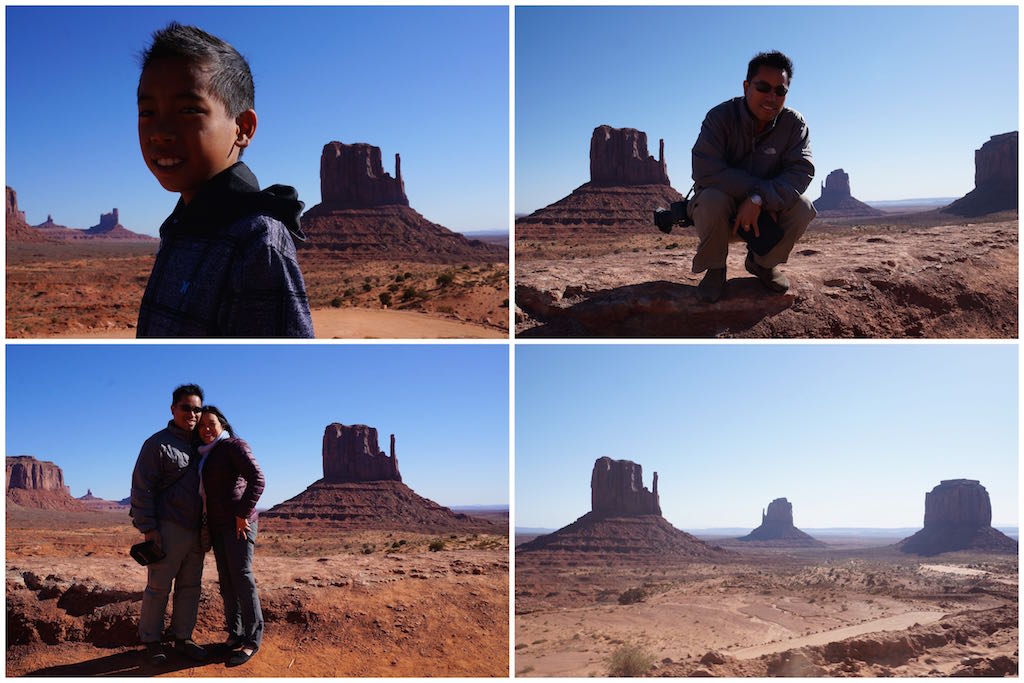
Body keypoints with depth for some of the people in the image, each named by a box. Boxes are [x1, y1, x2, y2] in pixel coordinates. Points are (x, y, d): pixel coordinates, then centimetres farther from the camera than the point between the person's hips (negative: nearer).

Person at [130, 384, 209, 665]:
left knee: (190, 586, 10)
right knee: (158, 587, -1)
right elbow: (142, 488, -10)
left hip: (195, 531, 7)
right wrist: (148, 527, -15)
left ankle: (182, 638, 19)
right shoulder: (158, 444, -6)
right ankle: (151, 640, 11)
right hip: (168, 529, -7)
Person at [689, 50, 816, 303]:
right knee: (712, 199, -36)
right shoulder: (720, 117, -18)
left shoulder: (794, 123, -9)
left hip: (767, 209, 3)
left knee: (801, 207, -25)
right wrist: (758, 187, -34)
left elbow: (801, 171, -20)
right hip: (722, 207, -3)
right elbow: (705, 172, -29)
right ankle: (714, 268, -8)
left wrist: (760, 199, -37)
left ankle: (763, 263, 5)